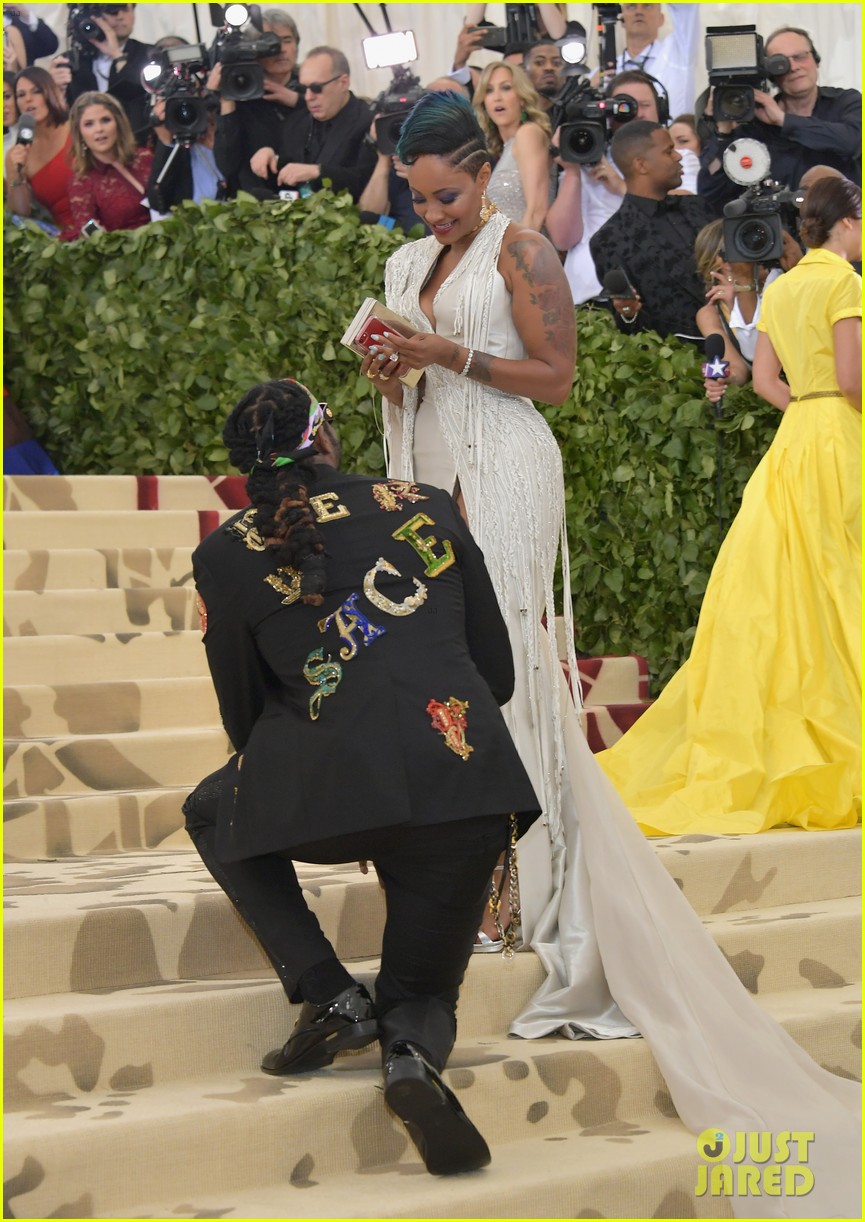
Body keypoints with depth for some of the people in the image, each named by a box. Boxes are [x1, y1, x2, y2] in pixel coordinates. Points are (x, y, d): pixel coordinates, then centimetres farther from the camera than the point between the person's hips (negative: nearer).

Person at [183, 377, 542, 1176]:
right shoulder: (426, 508, 15)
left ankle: (327, 993, 11)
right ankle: (414, 1052, -15)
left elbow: (244, 718, 19)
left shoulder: (228, 555, 10)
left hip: (323, 790, -2)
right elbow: (499, 672, 20)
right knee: (422, 989, 23)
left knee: (214, 816, 32)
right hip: (468, 790, 2)